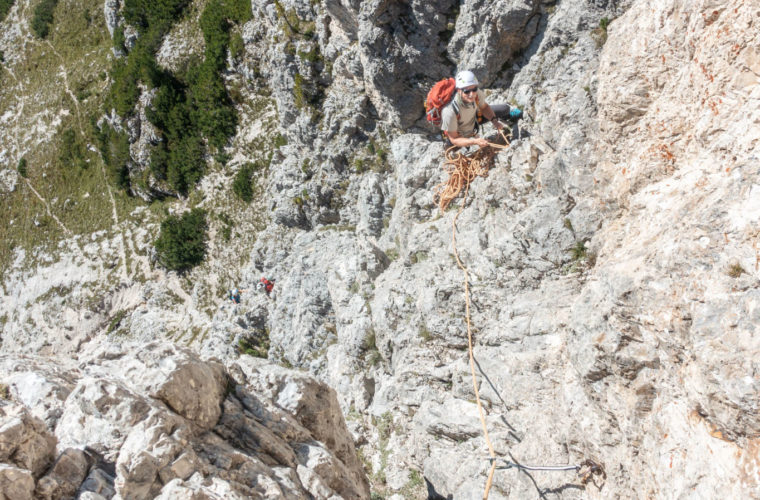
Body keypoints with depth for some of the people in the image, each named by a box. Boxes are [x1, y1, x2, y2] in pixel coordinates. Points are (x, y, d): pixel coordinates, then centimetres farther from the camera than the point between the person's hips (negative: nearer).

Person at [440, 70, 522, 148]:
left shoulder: (477, 93, -30)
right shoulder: (450, 111, -45)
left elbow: (484, 107, -4)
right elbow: (454, 140, -31)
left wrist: (494, 121, -20)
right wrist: (474, 142, -45)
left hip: (473, 119, 4)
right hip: (460, 136, -4)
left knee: (504, 108, 9)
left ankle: (509, 111, 45)